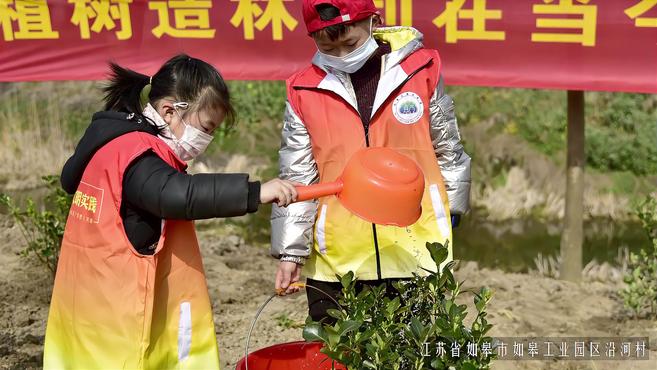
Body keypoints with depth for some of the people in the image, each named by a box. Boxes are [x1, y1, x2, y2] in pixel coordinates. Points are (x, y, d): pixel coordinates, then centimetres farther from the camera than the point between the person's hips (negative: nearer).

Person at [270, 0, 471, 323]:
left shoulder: (421, 69, -1)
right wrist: (290, 251, 0)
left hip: (415, 253, 0)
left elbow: (448, 150, 10)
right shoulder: (303, 91, -1)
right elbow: (297, 178, 3)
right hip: (334, 263, 1)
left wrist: (451, 212, 15)